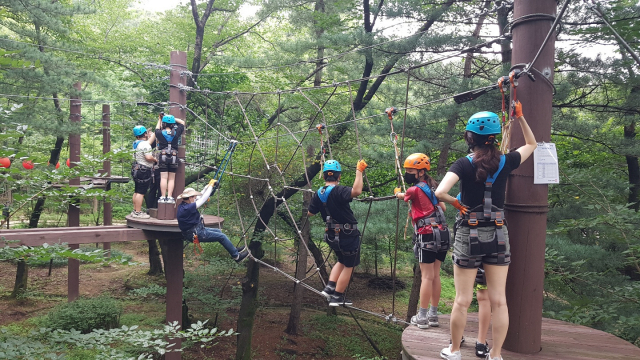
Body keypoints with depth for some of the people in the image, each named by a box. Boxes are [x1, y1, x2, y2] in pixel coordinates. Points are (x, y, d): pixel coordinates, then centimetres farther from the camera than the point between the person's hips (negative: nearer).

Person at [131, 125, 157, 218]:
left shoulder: (136, 143, 14)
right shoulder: (145, 144, -16)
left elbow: (150, 140, 26)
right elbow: (148, 157, -27)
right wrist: (155, 159, -8)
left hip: (137, 169, 10)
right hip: (144, 171, -10)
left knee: (137, 192, 16)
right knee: (141, 192, -8)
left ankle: (135, 211, 22)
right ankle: (138, 212, -6)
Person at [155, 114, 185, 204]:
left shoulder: (160, 133, -3)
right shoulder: (176, 133, -1)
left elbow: (157, 129, 23)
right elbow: (182, 122, 15)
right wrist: (172, 118, 15)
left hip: (162, 157, 0)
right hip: (173, 158, 0)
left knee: (163, 178, -1)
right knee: (171, 179, 3)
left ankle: (163, 197, -1)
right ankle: (169, 197, -1)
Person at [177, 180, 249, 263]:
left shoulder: (183, 205, 2)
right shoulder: (187, 208, -27)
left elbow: (199, 197, 9)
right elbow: (202, 199, -24)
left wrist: (207, 186, 3)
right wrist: (211, 186, -14)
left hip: (197, 229, 11)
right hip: (196, 234, -11)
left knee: (219, 231, 19)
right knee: (222, 237, -4)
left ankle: (234, 250, 29)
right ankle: (237, 256, 7)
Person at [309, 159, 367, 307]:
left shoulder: (318, 194, -2)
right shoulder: (339, 191, -23)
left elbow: (310, 213, 9)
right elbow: (356, 191, -42)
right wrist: (359, 171, -33)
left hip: (332, 235, 7)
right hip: (348, 235, -7)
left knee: (342, 261, 28)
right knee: (348, 266, 12)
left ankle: (330, 287, 17)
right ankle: (337, 297, 18)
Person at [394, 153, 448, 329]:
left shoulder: (415, 190, -9)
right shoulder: (433, 186, 12)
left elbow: (402, 196, 12)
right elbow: (443, 207, 16)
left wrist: (397, 192, 34)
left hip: (427, 235, -7)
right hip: (442, 233, 7)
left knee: (427, 276, -4)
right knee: (435, 276, 11)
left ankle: (422, 317, 3)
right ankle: (433, 315, 18)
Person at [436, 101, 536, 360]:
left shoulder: (463, 164, -11)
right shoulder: (506, 162, -1)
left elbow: (440, 193, -27)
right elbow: (531, 144, 19)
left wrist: (455, 202, -8)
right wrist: (520, 117, 16)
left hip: (469, 235, -2)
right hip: (498, 236, 3)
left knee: (463, 300, 8)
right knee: (499, 301, 8)